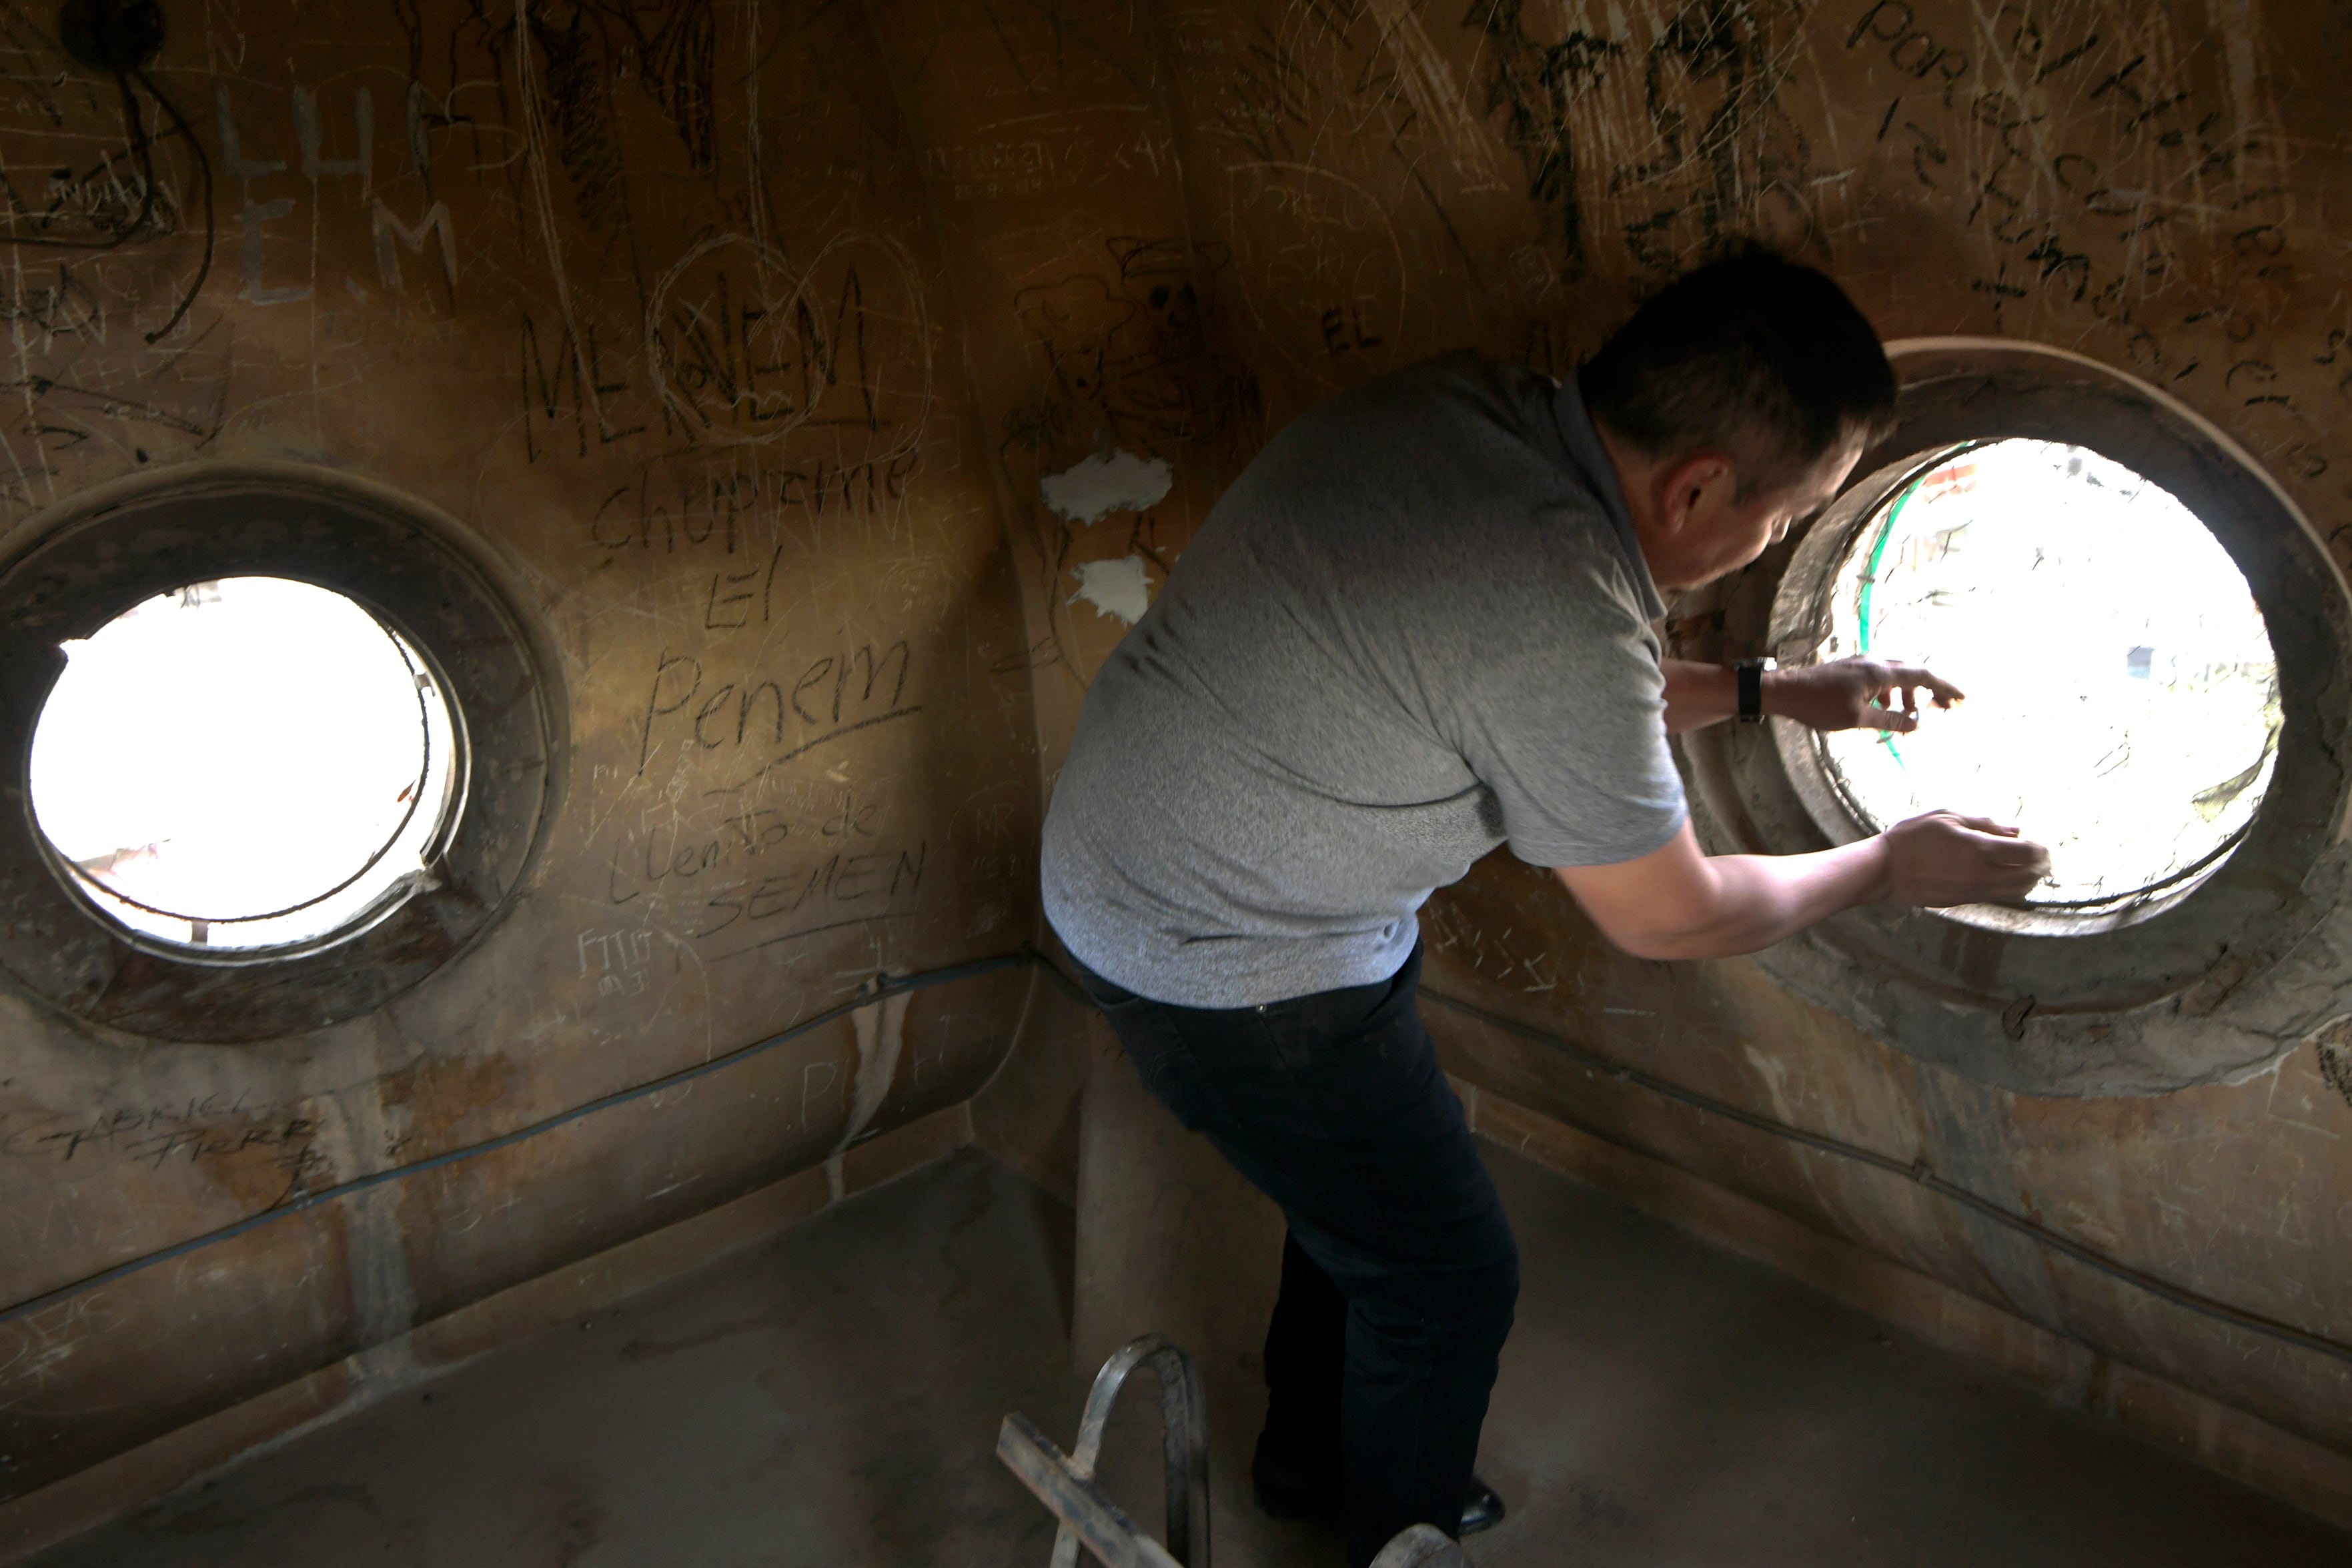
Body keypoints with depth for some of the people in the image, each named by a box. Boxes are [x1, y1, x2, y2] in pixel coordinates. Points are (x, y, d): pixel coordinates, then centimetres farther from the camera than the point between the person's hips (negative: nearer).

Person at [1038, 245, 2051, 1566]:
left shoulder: (1469, 410, -5)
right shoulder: (1560, 605, -32)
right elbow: (1668, 918, -14)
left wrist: (1772, 692, 15)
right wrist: (1899, 868, 1)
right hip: (1224, 959, -9)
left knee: (1368, 1181, 27)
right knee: (1449, 1278, 10)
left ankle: (1315, 1461, 51)